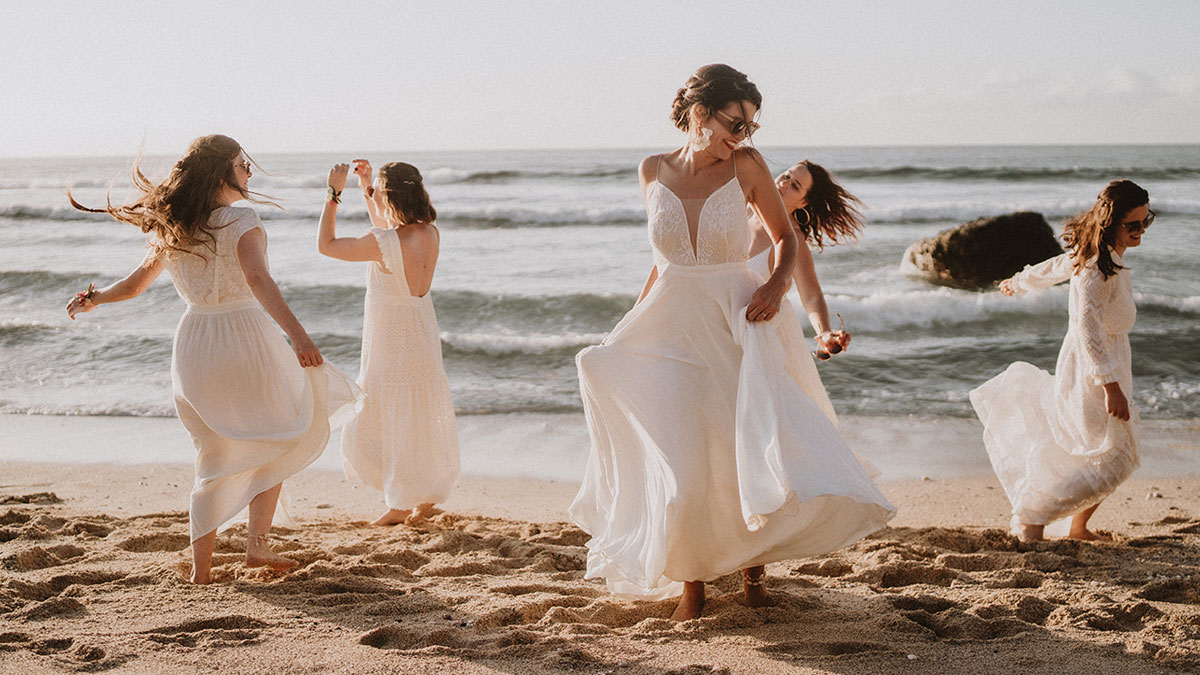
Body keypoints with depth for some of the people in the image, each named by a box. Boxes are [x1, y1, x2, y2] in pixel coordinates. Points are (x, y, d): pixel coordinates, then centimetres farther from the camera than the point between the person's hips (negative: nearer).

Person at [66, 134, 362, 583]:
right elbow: (258, 280, -28)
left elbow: (135, 284, 15)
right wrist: (297, 335, -40)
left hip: (193, 344, 6)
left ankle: (201, 567, 14)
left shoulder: (170, 230, 6)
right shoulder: (241, 221, -12)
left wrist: (94, 298, 37)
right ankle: (257, 543, 8)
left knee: (215, 458, 17)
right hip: (244, 339, -5)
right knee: (279, 433, 16)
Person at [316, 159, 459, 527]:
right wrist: (366, 188, 16)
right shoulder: (429, 233, -4)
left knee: (391, 418, 7)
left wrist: (333, 194, -7)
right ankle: (427, 495, 29)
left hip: (392, 341, -7)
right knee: (422, 417, 18)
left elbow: (326, 245, -13)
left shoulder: (383, 244, -26)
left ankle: (402, 505, 17)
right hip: (421, 331, 7)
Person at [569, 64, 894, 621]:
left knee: (752, 445, -5)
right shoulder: (654, 171, 2)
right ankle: (691, 579, 21)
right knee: (681, 465, 0)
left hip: (736, 327, -1)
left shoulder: (746, 166, -4)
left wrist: (777, 284, -13)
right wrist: (632, 321, 14)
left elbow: (785, 236, 6)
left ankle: (752, 557, 24)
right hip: (671, 330, 1)